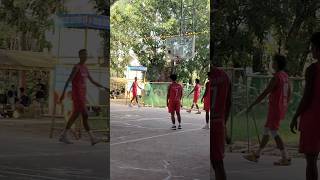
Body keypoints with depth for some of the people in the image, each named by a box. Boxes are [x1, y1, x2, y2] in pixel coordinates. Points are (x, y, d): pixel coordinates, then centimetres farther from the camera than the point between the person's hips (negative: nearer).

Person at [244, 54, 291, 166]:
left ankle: (285, 158, -3)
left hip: (275, 108, -9)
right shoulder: (285, 76, 10)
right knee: (266, 130, 14)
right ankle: (256, 155, 21)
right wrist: (284, 106, 27)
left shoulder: (276, 77, -18)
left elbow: (264, 93, -19)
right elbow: (289, 93, 18)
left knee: (274, 132, -4)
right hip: (281, 108, 9)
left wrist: (252, 105, -14)